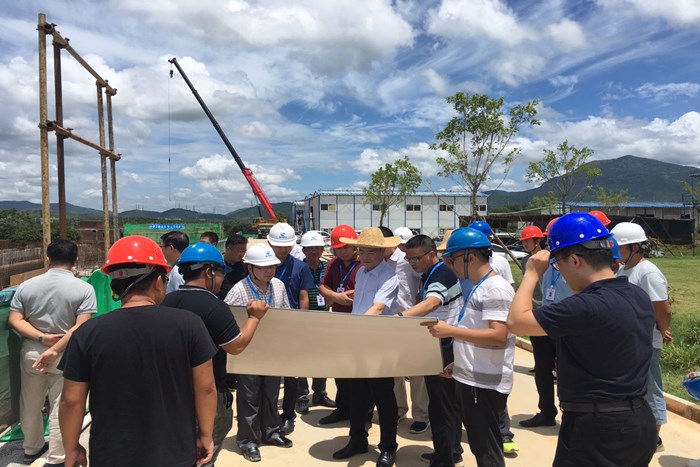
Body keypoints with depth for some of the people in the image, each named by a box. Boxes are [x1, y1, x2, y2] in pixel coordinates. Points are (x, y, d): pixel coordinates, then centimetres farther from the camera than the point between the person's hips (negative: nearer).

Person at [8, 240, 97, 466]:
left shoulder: (26, 286, -1)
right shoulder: (84, 288, -13)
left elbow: (14, 320, -5)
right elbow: (81, 327, -20)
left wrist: (41, 338, -12)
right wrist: (55, 350, -18)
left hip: (31, 353, 4)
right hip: (65, 357, -4)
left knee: (30, 405, 21)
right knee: (60, 409, 7)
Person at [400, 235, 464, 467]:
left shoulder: (441, 274, -21)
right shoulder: (431, 274, 11)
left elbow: (431, 303, -41)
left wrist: (400, 316, -55)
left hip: (443, 348, -10)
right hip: (440, 346, 10)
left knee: (441, 406, -2)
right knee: (449, 402, 19)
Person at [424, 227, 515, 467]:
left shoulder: (496, 288, -18)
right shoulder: (479, 287, 13)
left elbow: (498, 336, -27)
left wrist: (451, 331, -27)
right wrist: (459, 363, 17)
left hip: (485, 384, -10)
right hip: (471, 379, 10)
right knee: (480, 446, 20)